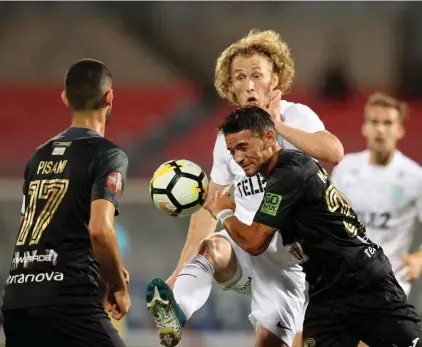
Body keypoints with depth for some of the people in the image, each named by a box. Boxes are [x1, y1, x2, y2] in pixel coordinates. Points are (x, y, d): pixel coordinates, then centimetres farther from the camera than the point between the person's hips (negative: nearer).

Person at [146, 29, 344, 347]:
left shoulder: (296, 116, -4)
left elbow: (333, 152, -26)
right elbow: (208, 206, 15)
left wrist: (276, 126, -17)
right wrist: (179, 271, 8)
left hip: (287, 255, -1)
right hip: (243, 243, 2)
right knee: (211, 247, -33)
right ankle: (175, 315, -59)